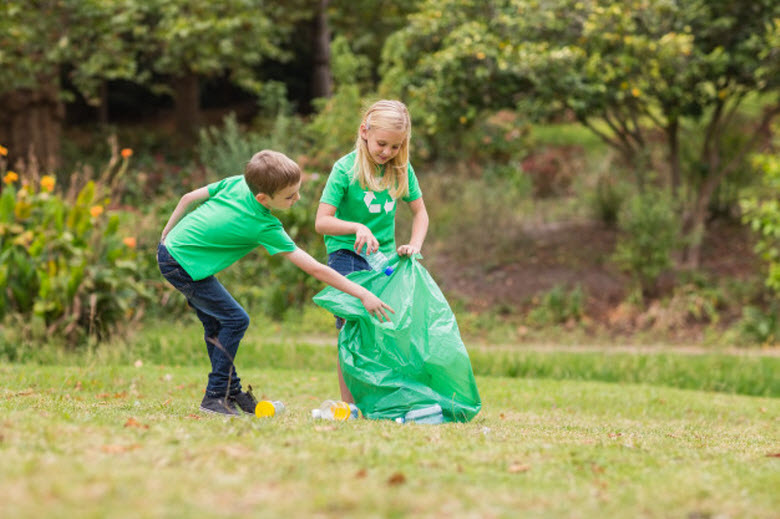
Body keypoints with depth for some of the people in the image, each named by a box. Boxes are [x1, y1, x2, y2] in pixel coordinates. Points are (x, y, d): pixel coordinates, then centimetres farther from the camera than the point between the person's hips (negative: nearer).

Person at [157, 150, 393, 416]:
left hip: (170, 247, 9)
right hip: (184, 264, -9)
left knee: (215, 322, 15)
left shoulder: (236, 183, -4)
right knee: (235, 320, -5)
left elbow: (189, 198, 8)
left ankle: (232, 392, 23)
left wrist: (166, 235, 24)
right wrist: (362, 294, -17)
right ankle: (215, 397, -1)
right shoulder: (265, 227, -22)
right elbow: (314, 268, -20)